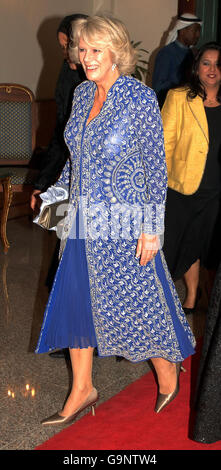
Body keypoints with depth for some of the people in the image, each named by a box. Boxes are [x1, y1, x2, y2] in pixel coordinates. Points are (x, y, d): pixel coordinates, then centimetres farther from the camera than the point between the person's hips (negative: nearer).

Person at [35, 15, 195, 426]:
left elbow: (156, 168, -13)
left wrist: (151, 230, -14)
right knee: (74, 302, 11)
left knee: (136, 303, 6)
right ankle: (82, 391, 27)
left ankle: (168, 370, 33)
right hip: (83, 222, 7)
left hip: (124, 223, -7)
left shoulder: (139, 98, -13)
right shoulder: (82, 94, 6)